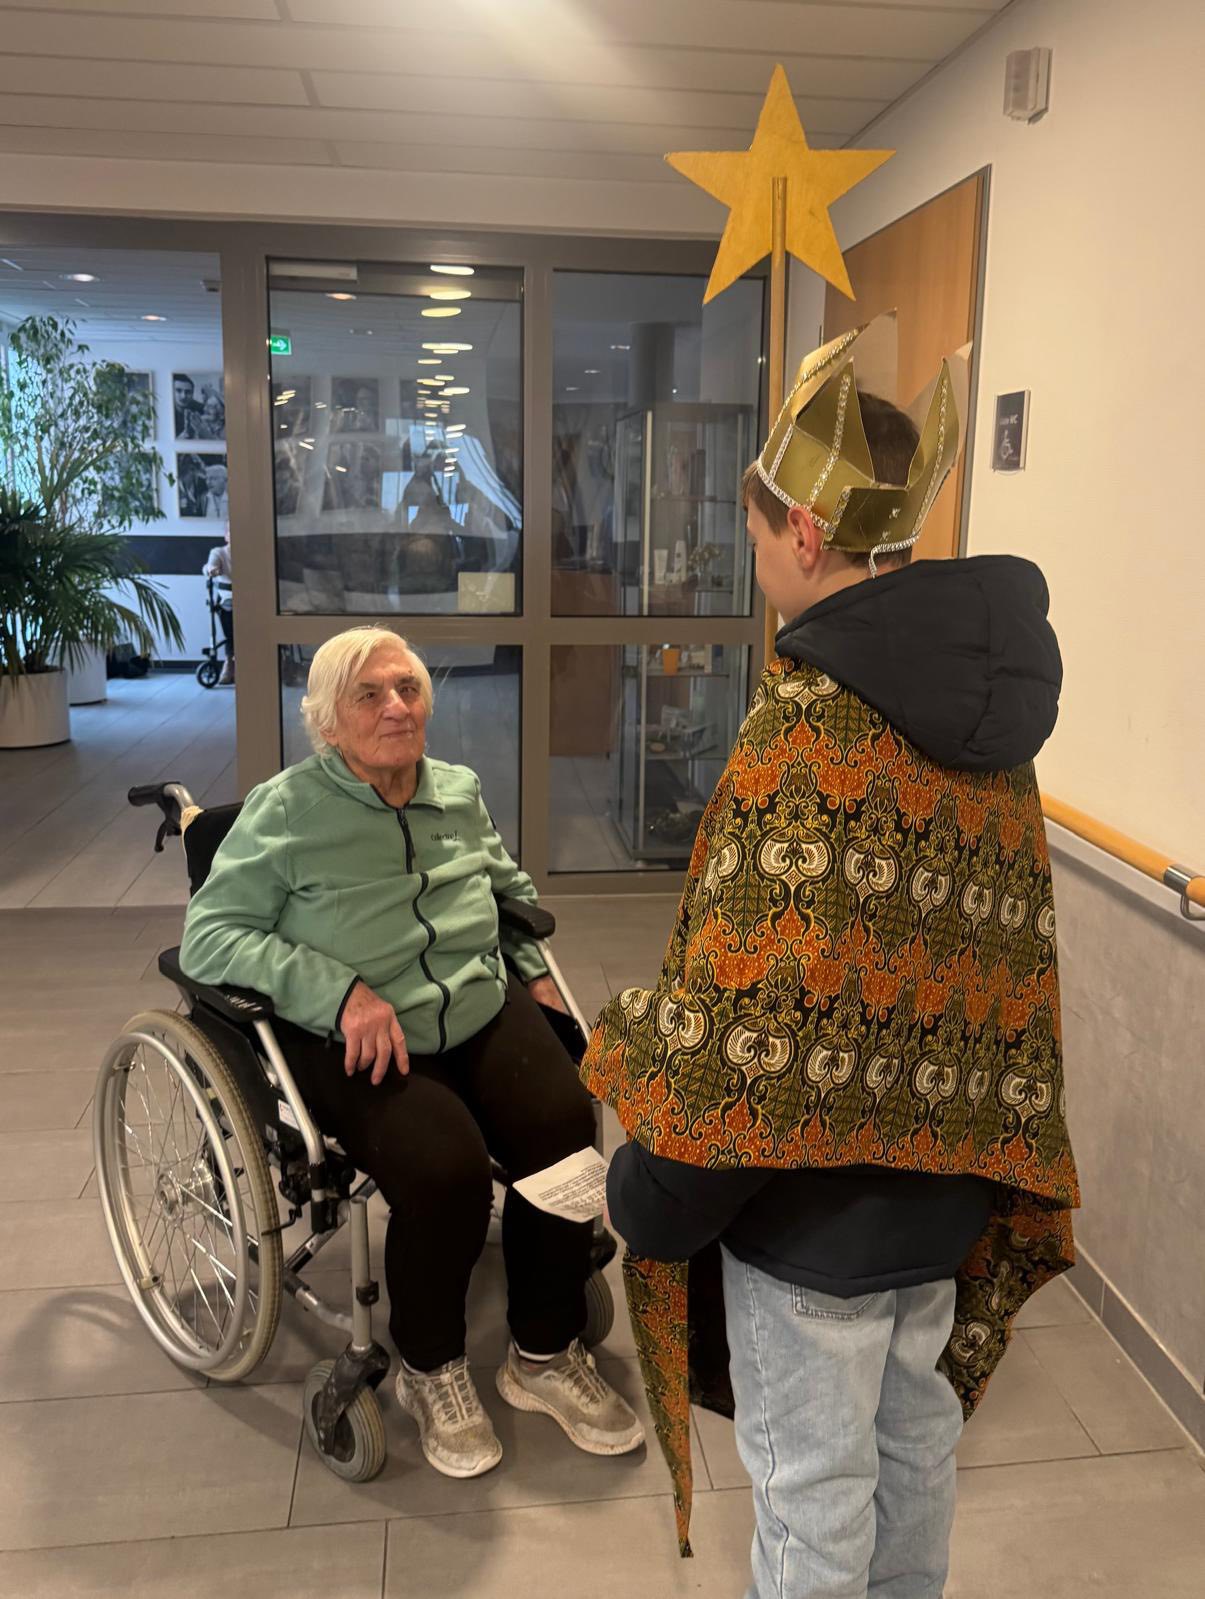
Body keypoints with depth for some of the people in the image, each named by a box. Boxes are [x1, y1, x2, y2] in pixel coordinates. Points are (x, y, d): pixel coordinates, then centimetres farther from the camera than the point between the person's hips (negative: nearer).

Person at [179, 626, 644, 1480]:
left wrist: (536, 969, 14)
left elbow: (511, 885, 28)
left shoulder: (461, 791, 11)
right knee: (447, 1168, -29)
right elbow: (209, 935, -11)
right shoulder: (285, 809, -6)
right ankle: (432, 1370, 3)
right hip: (353, 1044, -5)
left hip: (484, 1010, 5)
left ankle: (545, 1355, 5)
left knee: (565, 1124, -20)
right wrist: (342, 991, -21)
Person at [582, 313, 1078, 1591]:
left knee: (809, 1489, 14)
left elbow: (748, 1001, -26)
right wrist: (961, 1132, 17)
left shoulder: (812, 717, -25)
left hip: (811, 1198, -8)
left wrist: (652, 1189, -13)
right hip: (945, 1174, 8)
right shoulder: (983, 695, 0)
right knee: (914, 1437, 27)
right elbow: (998, 948, 7)